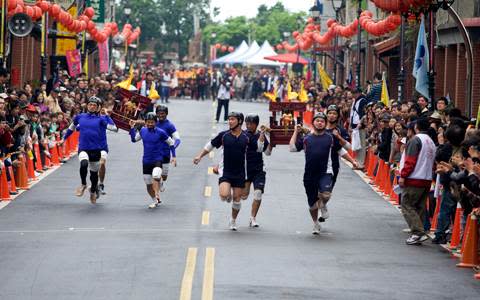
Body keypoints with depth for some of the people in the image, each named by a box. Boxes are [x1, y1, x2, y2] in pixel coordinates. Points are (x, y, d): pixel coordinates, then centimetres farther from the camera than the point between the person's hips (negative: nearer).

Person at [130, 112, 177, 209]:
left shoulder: (160, 132, -8)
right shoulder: (142, 131, 3)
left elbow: (171, 143, 4)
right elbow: (134, 139, 20)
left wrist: (174, 156, 1)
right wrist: (132, 128, 8)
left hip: (157, 160, -4)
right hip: (146, 161, 4)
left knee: (155, 176, -33)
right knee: (148, 184, 8)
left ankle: (157, 196, -30)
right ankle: (154, 201, 25)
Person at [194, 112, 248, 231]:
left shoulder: (246, 137, -3)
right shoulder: (223, 135, -2)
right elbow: (210, 145, 9)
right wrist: (200, 156, 5)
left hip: (240, 174, 1)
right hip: (226, 172, -1)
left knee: (237, 198, 5)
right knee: (224, 195, -21)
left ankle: (233, 220, 27)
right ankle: (229, 195, 17)